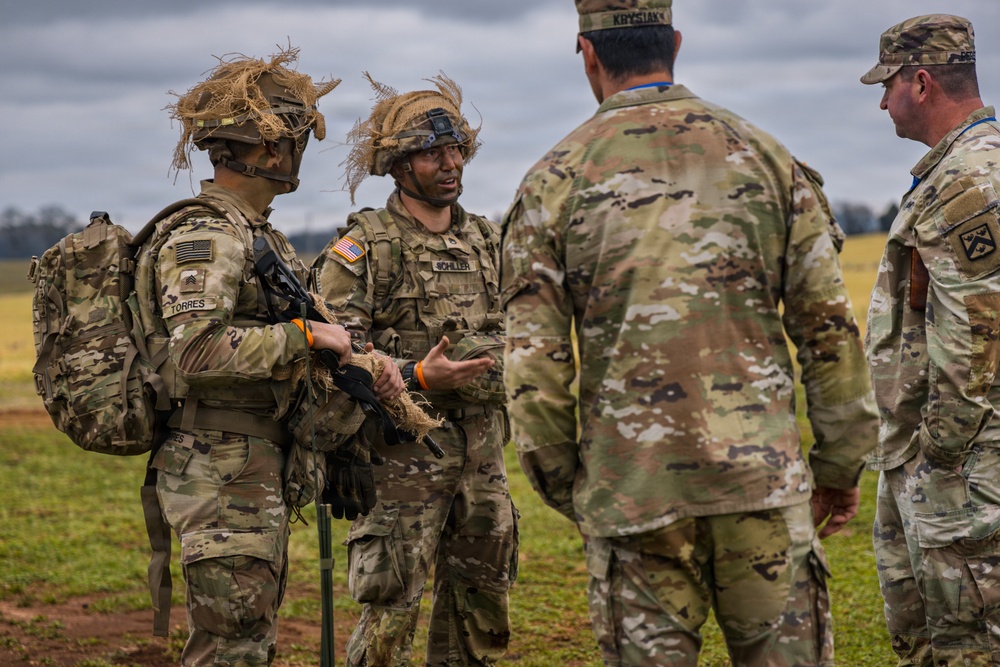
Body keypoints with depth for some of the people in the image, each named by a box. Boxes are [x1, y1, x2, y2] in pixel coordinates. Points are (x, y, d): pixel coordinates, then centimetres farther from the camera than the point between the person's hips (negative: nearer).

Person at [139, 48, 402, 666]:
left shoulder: (261, 234, 17)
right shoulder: (203, 235, -16)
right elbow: (197, 349, -29)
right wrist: (302, 335, -20)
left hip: (259, 475, 10)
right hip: (222, 472, -10)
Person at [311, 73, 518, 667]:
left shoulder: (487, 242, 12)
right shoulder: (363, 249, -7)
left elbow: (514, 333, 24)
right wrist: (419, 378, -23)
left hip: (482, 448, 6)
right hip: (405, 454, -6)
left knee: (481, 607, 13)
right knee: (390, 615, -5)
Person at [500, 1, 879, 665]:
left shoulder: (555, 179, 1)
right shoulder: (764, 155, 5)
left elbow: (533, 359, -1)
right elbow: (830, 326, 5)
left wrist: (562, 485, 11)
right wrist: (842, 462, 14)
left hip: (632, 487, -1)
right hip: (764, 477, 1)